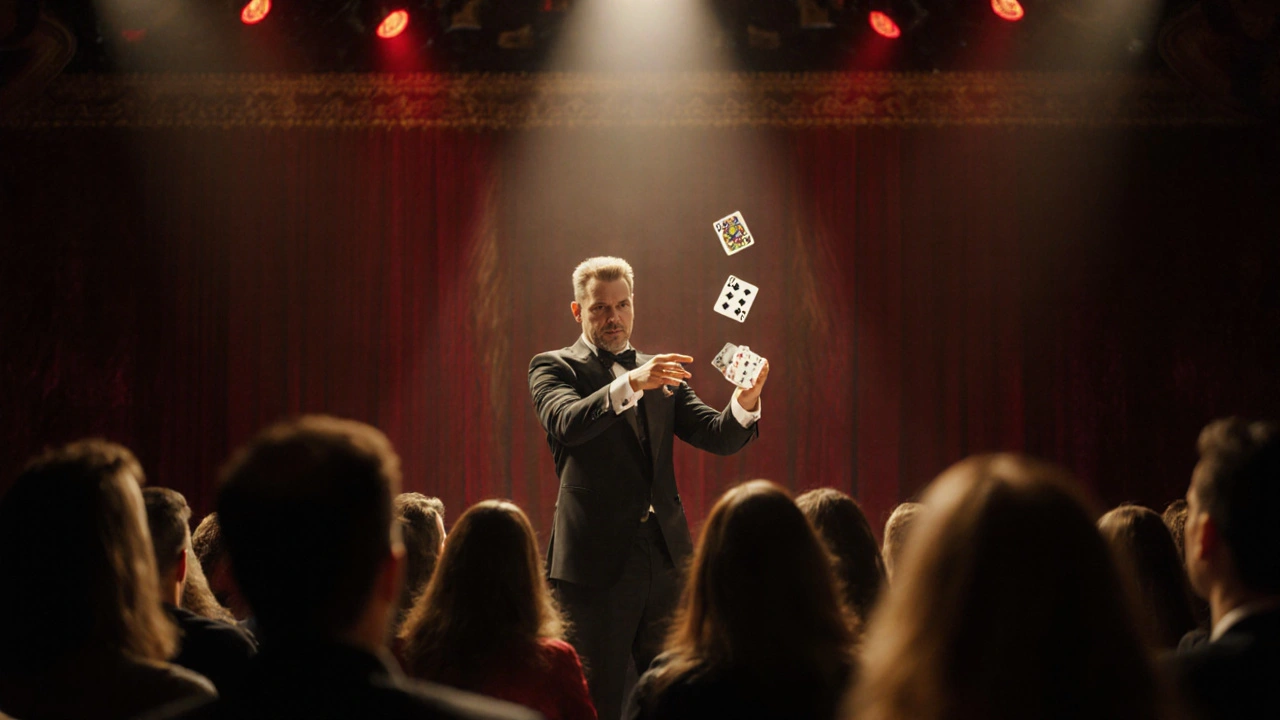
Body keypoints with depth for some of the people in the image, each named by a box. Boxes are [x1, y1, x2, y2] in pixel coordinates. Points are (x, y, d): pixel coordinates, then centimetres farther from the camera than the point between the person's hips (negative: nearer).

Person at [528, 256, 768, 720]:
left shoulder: (661, 373, 17)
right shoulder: (554, 368, 3)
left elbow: (718, 437, 6)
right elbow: (566, 424, -18)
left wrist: (745, 403, -16)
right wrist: (629, 384, -33)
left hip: (666, 558, 4)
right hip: (596, 560, -4)